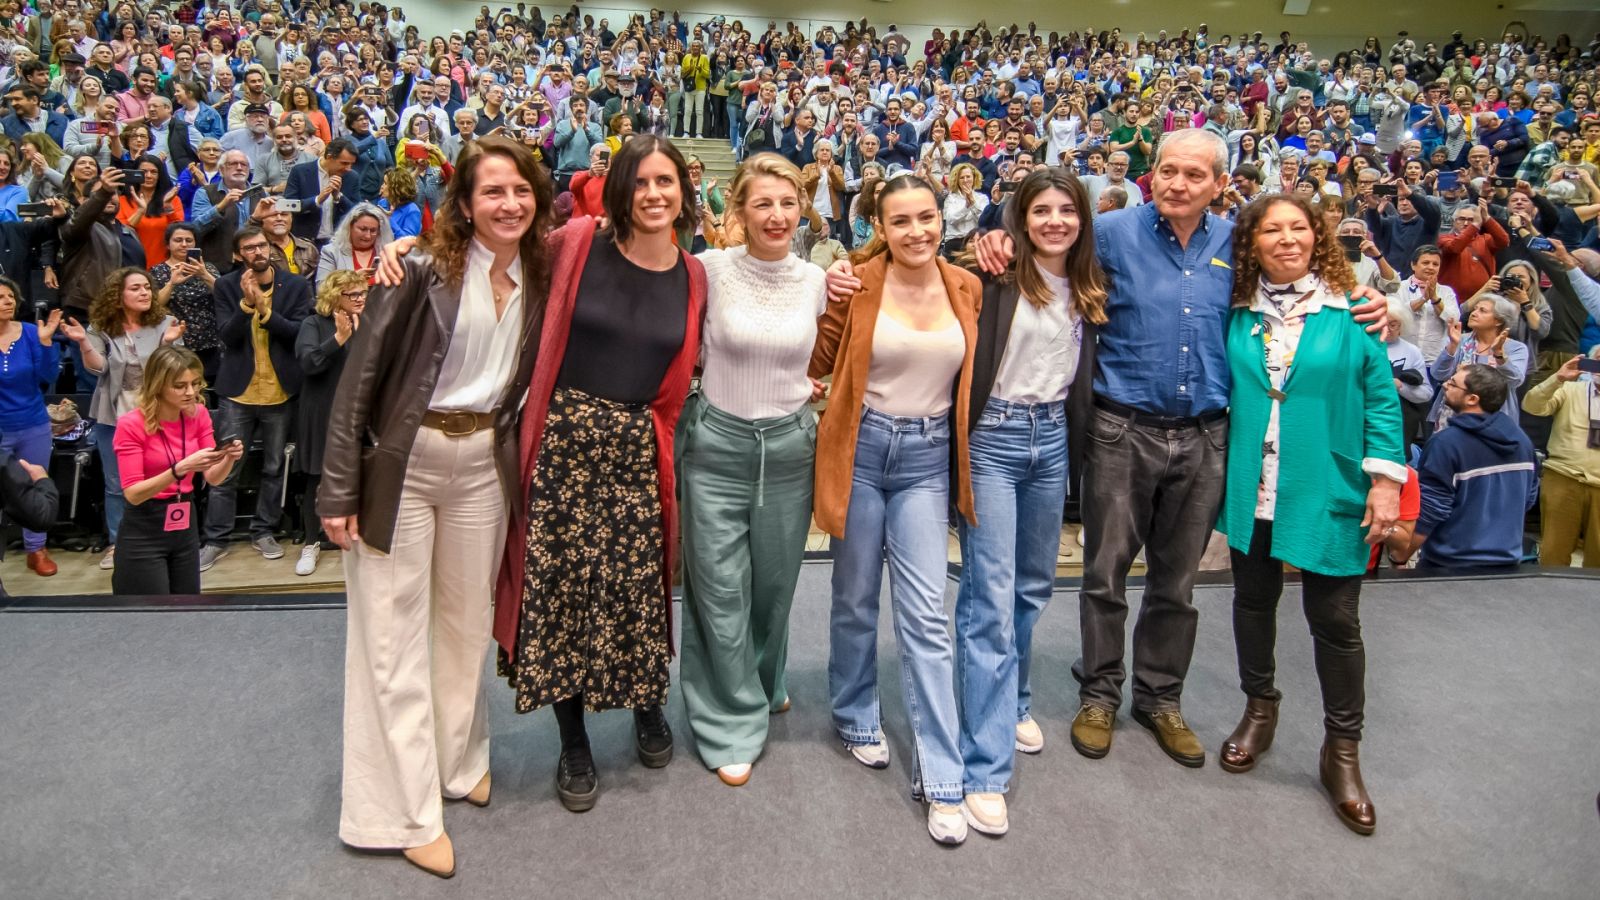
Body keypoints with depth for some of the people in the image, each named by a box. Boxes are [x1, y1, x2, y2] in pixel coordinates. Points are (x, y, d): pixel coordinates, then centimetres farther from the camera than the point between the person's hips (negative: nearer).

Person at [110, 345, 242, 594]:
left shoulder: (198, 414, -2)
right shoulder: (131, 424, -16)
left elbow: (213, 478, 0)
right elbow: (133, 494, -18)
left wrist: (229, 458, -21)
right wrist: (180, 468, -31)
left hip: (186, 525, 5)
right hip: (144, 531, -5)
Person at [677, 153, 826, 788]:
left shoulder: (815, 280, 1)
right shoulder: (709, 269, -8)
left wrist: (813, 387, 3)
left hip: (789, 446, 3)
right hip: (717, 445, -3)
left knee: (775, 582, 16)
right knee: (720, 590, 2)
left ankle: (765, 684, 44)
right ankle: (731, 724, 19)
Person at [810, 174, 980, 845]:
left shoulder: (966, 287, 2)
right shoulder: (857, 284, -7)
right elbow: (816, 363, -4)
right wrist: (826, 302, -14)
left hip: (927, 457, 1)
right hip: (861, 449, -1)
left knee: (925, 614, -2)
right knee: (855, 600, 12)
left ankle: (942, 780, 3)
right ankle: (855, 716, 38)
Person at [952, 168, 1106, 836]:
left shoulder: (1088, 289, 10)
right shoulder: (996, 275, -8)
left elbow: (1085, 378, 17)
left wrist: (1078, 447, 15)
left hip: (1052, 438, 6)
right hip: (993, 437, -6)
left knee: (1033, 584, 17)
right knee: (991, 594, -8)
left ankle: (1012, 703, 39)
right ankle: (985, 769, -4)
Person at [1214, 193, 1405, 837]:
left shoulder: (1350, 311, -3)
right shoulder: (1237, 313, 4)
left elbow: (1381, 396, -3)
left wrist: (1385, 479, -8)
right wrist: (1217, 473, 5)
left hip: (1328, 492, -3)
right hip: (1252, 489, 3)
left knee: (1334, 620, 3)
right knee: (1254, 600, 15)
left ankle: (1342, 750, 20)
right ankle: (1259, 709, 37)